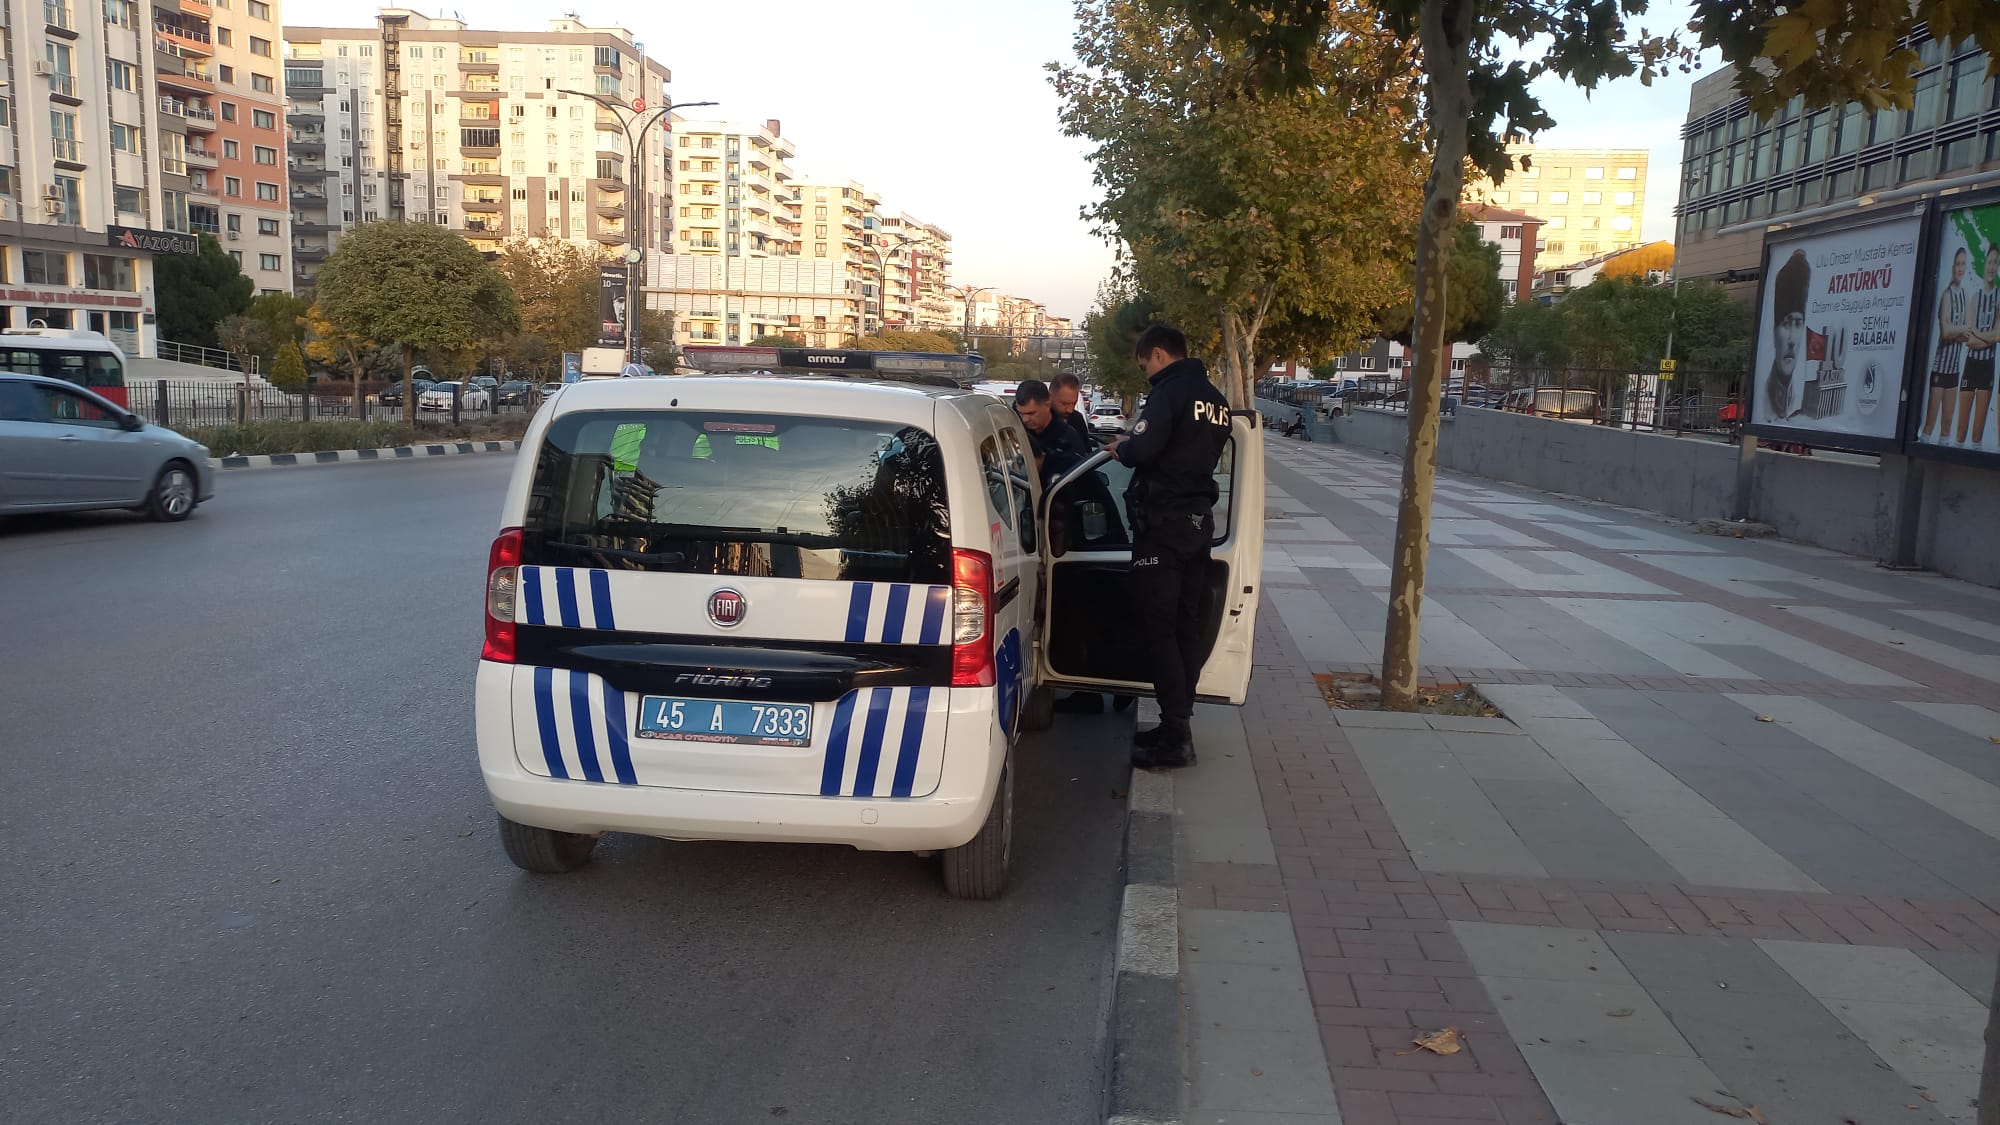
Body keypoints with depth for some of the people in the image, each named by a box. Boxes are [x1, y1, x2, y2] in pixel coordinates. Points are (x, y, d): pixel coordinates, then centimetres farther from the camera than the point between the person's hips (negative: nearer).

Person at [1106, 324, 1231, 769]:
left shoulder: (1171, 392, -13)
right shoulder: (1215, 400, 15)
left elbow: (1143, 449, -24)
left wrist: (1121, 447, -3)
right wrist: (1136, 444, 16)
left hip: (1163, 524, -9)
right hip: (1199, 521, 9)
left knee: (1158, 628, -6)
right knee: (1185, 625, 12)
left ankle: (1175, 737, -6)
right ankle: (1177, 726, 20)